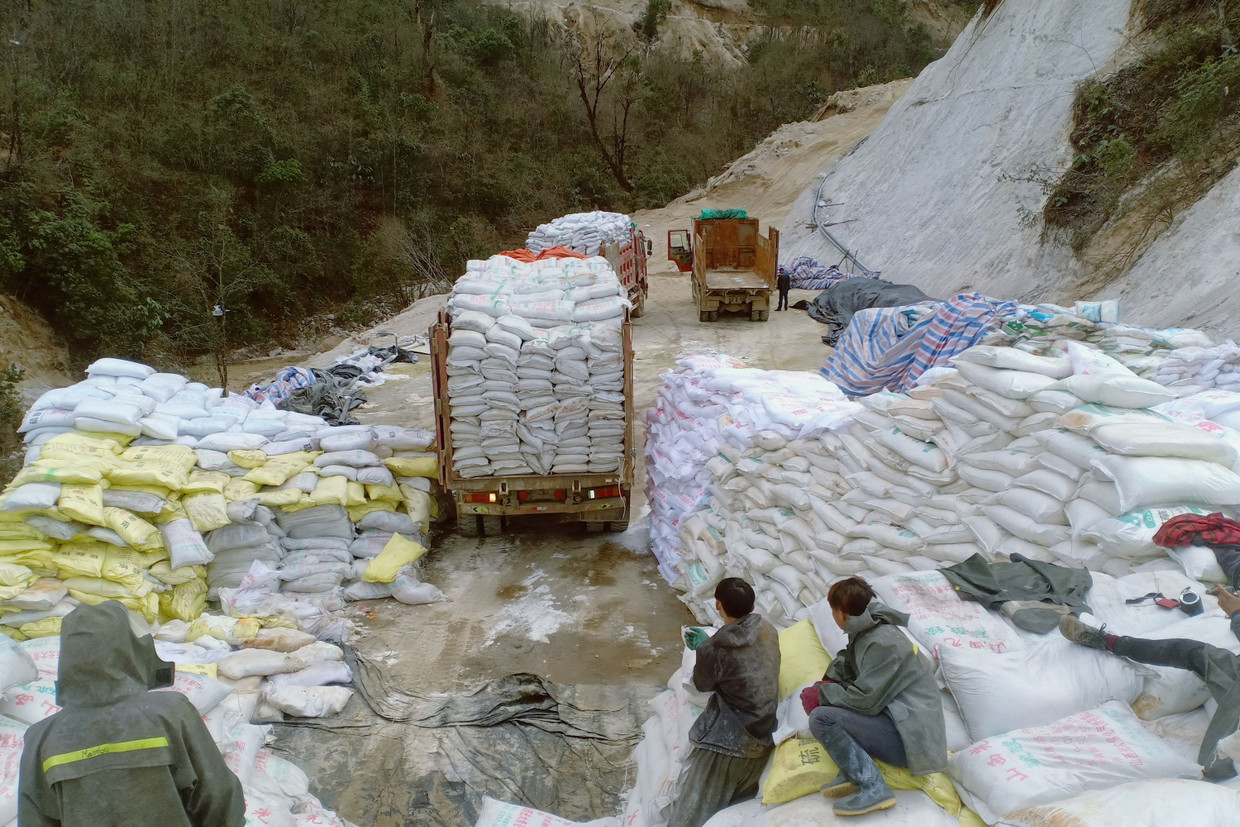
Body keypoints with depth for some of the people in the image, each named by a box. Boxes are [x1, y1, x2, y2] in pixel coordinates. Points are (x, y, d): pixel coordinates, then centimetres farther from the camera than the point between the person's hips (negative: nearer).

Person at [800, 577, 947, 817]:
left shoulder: (883, 643, -20)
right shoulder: (865, 631, 8)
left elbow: (865, 700, -23)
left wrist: (822, 693, -9)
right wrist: (823, 687, 0)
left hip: (909, 735, -10)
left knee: (821, 718, -21)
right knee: (813, 695, 8)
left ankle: (873, 788, -16)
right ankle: (854, 772, -3)